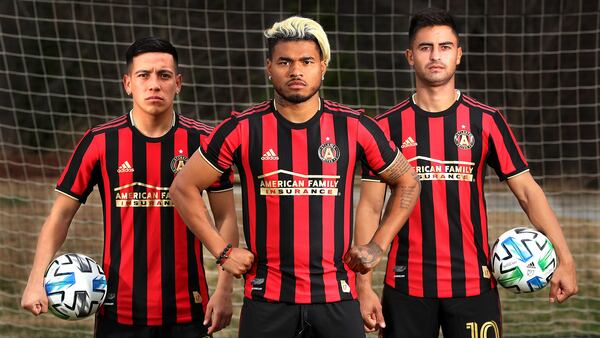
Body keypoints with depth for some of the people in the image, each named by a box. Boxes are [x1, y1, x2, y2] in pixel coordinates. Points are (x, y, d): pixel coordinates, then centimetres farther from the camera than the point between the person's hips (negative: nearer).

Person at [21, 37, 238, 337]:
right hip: (119, 310, 0)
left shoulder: (203, 141, 0)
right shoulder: (100, 142, -1)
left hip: (188, 311, 0)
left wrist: (224, 291, -4)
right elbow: (61, 215, 2)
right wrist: (37, 280, -11)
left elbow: (225, 218, 4)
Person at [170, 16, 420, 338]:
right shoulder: (243, 130, -1)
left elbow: (407, 182, 15)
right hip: (266, 299, -1)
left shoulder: (353, 128, 2)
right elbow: (184, 187, 8)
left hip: (336, 297, 1)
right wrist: (222, 251, 1)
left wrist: (378, 245, 6)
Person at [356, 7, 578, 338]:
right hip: (406, 286, 0)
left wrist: (564, 258, -10)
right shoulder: (388, 125, 2)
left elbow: (527, 190, 1)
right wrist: (364, 286, -4)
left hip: (473, 284, 0)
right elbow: (370, 208, 3)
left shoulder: (486, 121, 2)